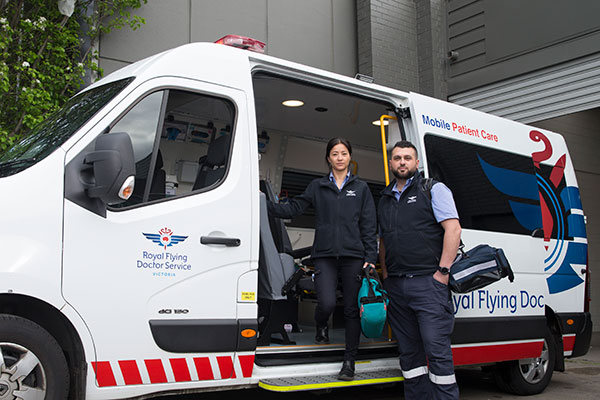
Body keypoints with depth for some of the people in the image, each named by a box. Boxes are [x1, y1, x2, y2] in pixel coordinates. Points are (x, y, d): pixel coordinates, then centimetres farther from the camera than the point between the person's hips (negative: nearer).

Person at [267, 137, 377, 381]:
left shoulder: (361, 188, 12)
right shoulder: (317, 187, 14)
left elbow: (369, 226, 8)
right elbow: (293, 208, 9)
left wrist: (370, 258, -1)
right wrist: (265, 204, -4)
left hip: (353, 256, 0)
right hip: (325, 255, 0)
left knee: (352, 309, 1)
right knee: (326, 303, -17)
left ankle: (349, 360, 13)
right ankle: (321, 327, 19)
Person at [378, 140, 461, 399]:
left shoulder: (433, 189, 2)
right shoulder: (385, 199, 20)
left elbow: (453, 229, -7)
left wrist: (443, 272, -14)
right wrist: (385, 273, 14)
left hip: (427, 281, -6)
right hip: (395, 286, 6)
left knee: (437, 349, -9)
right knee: (409, 351, 10)